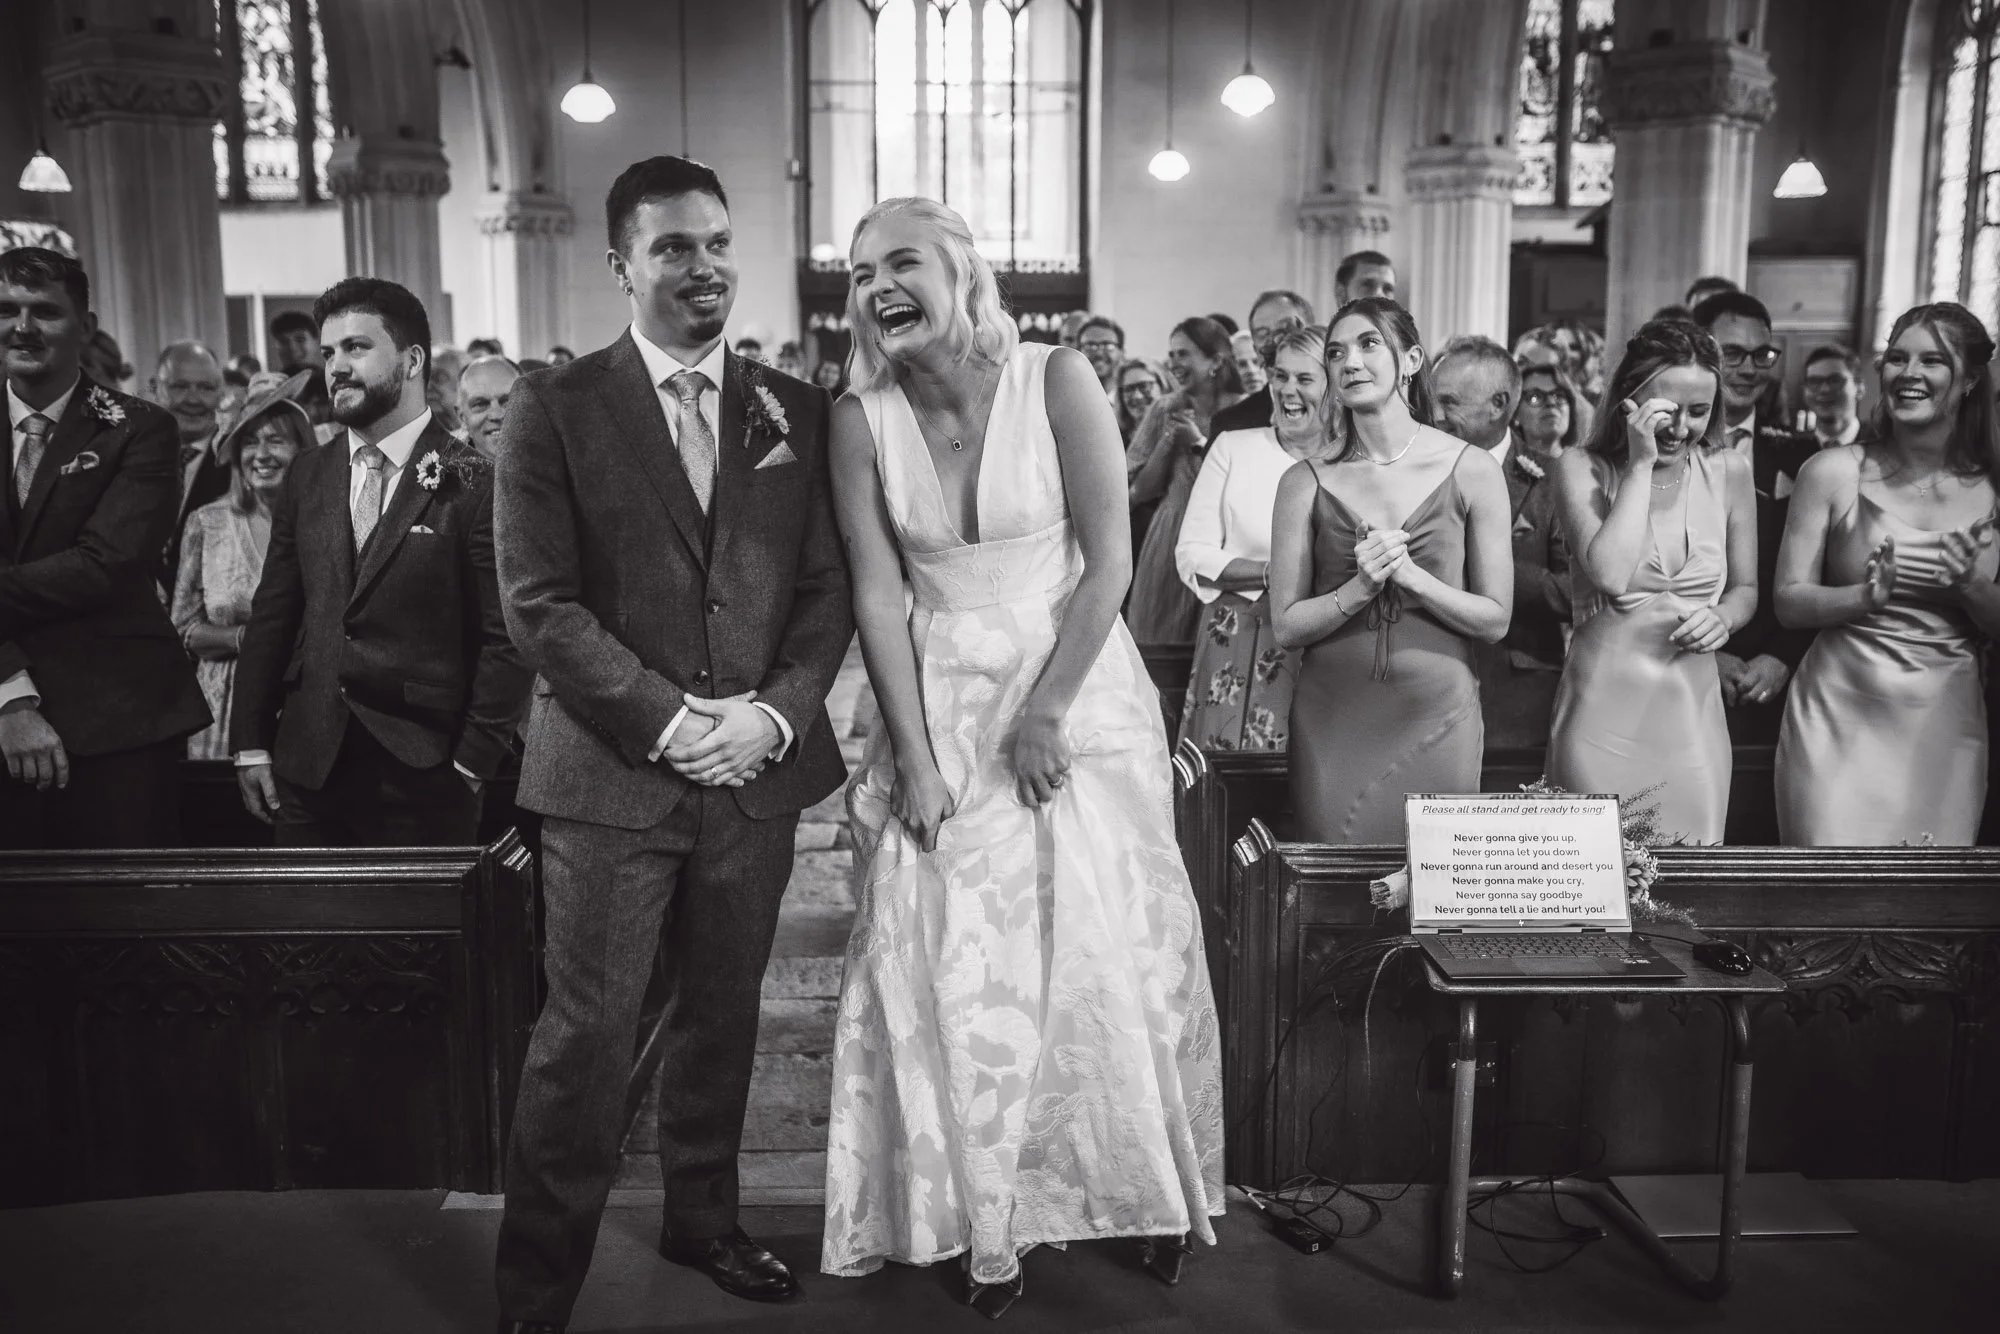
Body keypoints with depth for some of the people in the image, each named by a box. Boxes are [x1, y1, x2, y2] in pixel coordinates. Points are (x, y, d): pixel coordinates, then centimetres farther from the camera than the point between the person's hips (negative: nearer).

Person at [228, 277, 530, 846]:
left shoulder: (475, 484, -8)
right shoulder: (307, 476, 10)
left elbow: (505, 639, -9)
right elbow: (272, 616, 12)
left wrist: (470, 764, -12)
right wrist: (250, 744, 7)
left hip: (423, 777, -4)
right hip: (307, 771, 5)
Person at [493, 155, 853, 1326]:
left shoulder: (797, 409, 7)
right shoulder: (556, 408, -2)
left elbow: (828, 588, 6)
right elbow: (540, 602, -7)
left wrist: (774, 713, -10)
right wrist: (668, 719, -14)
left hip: (758, 768, 4)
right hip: (612, 773, -3)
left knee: (724, 1015, 16)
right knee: (588, 1034, 1)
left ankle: (704, 1219, 36)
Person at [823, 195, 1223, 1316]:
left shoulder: (1058, 381, -10)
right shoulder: (862, 420, -4)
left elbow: (1109, 561, -9)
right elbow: (877, 595, -4)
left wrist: (1045, 712, -12)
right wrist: (913, 758, -8)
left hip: (1079, 689, -1)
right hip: (942, 705, 2)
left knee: (1107, 947, 4)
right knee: (955, 964, 2)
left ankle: (1149, 1188, 27)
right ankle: (988, 1219, 20)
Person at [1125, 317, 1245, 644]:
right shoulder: (1164, 411, 5)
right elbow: (1143, 489, 5)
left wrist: (1198, 441, -13)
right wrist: (1169, 435, -7)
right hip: (1168, 540, 3)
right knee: (1159, 638, 5)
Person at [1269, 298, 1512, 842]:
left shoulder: (1473, 471, -1)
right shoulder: (1307, 482, 0)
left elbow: (1495, 620, -1)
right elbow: (1286, 627, -1)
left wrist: (1410, 574, -15)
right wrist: (1360, 588, -16)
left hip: (1437, 716, 0)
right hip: (1332, 721, 0)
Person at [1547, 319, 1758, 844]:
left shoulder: (1729, 471, 4)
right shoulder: (1581, 468, -5)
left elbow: (1745, 587, 16)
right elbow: (1611, 574, -21)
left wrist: (1722, 617, -7)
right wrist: (1641, 464, -15)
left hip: (1692, 708, 3)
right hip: (1602, 707, -3)